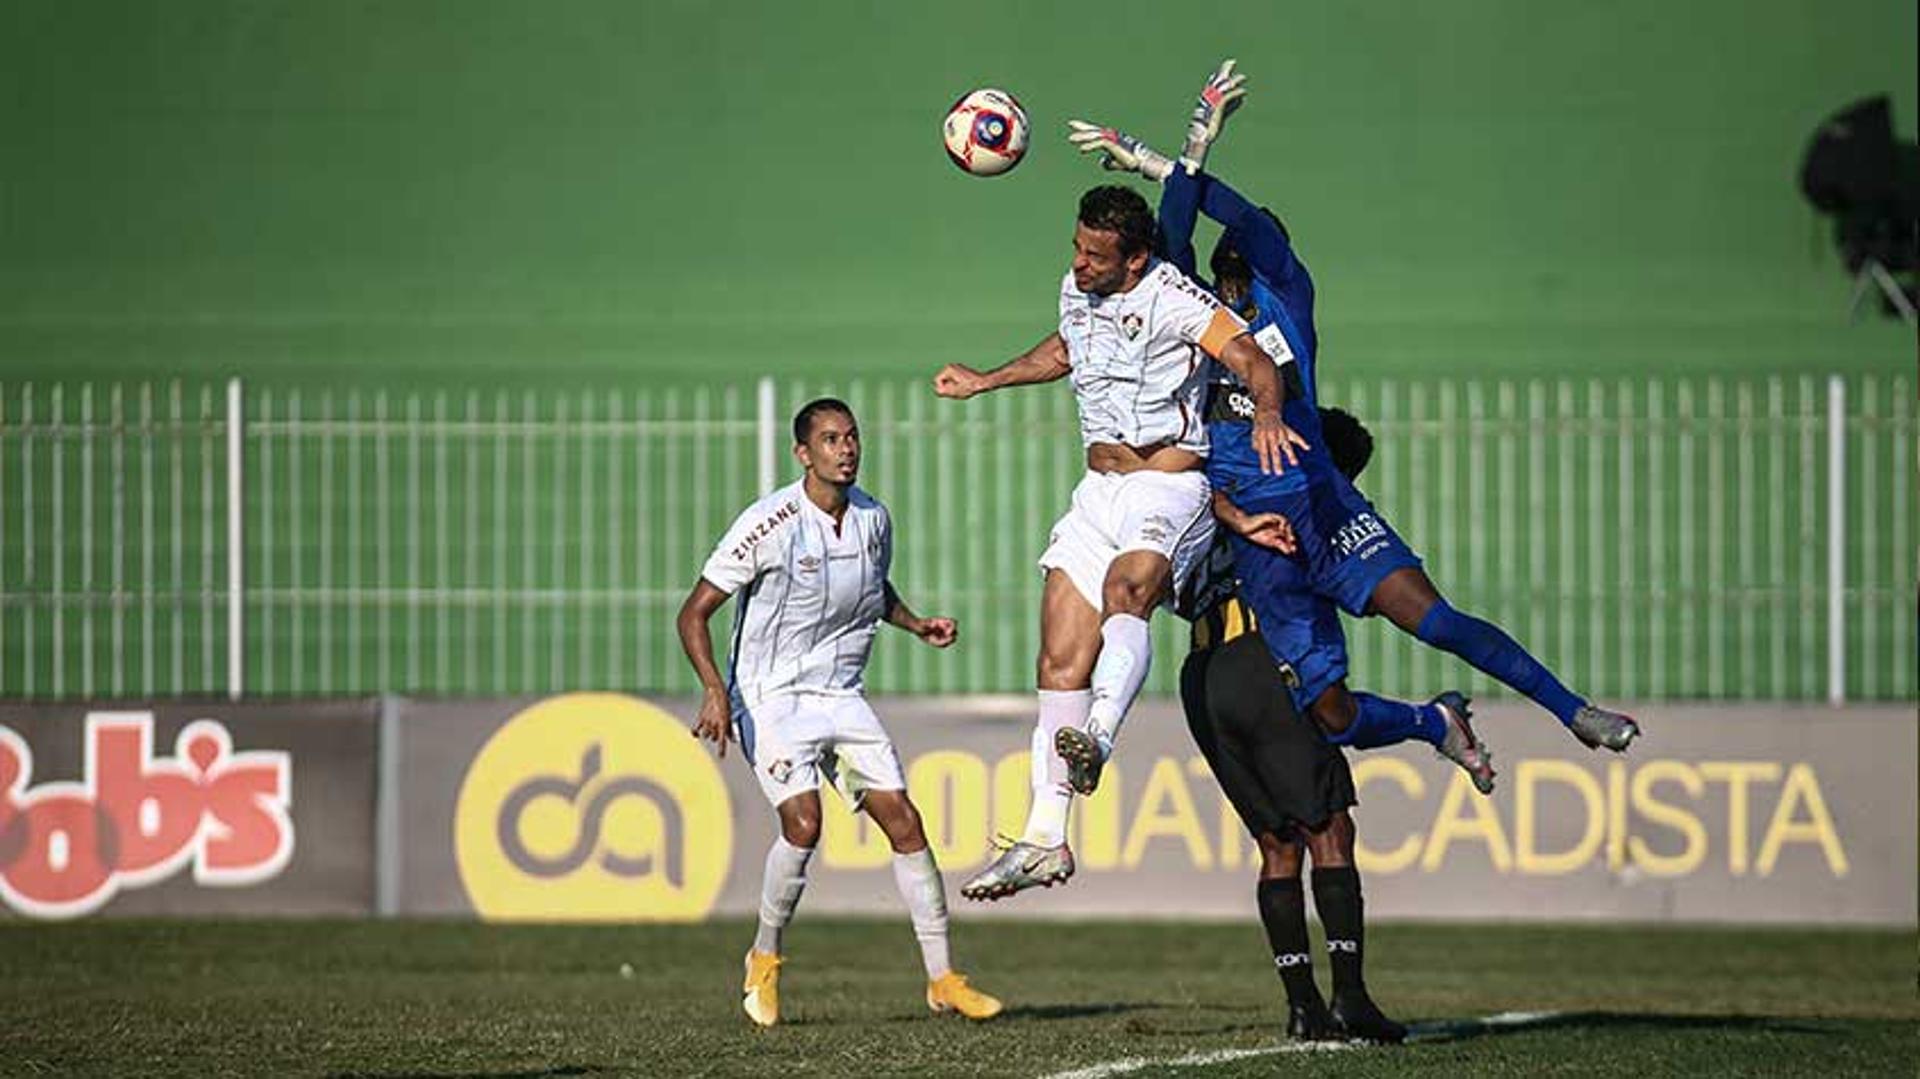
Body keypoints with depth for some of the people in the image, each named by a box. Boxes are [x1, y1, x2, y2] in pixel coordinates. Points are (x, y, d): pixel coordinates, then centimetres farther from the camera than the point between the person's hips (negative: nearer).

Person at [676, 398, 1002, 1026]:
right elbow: (694, 613, -13)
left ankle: (942, 979, 4)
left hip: (841, 696, 6)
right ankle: (765, 961, -2)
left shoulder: (872, 519, 3)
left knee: (904, 820, -3)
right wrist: (715, 690, -27)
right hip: (771, 697, -6)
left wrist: (915, 625, 7)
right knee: (803, 822, -24)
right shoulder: (770, 525, -16)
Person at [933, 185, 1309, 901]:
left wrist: (1266, 414, -43)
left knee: (1126, 587, -37)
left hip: (1168, 489, -7)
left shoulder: (1172, 298, -13)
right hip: (1099, 490, 7)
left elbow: (1251, 358, -24)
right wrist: (987, 381, 38)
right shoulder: (1075, 291, 9)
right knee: (1061, 663, -1)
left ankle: (1094, 743, -58)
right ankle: (1044, 841, 1)